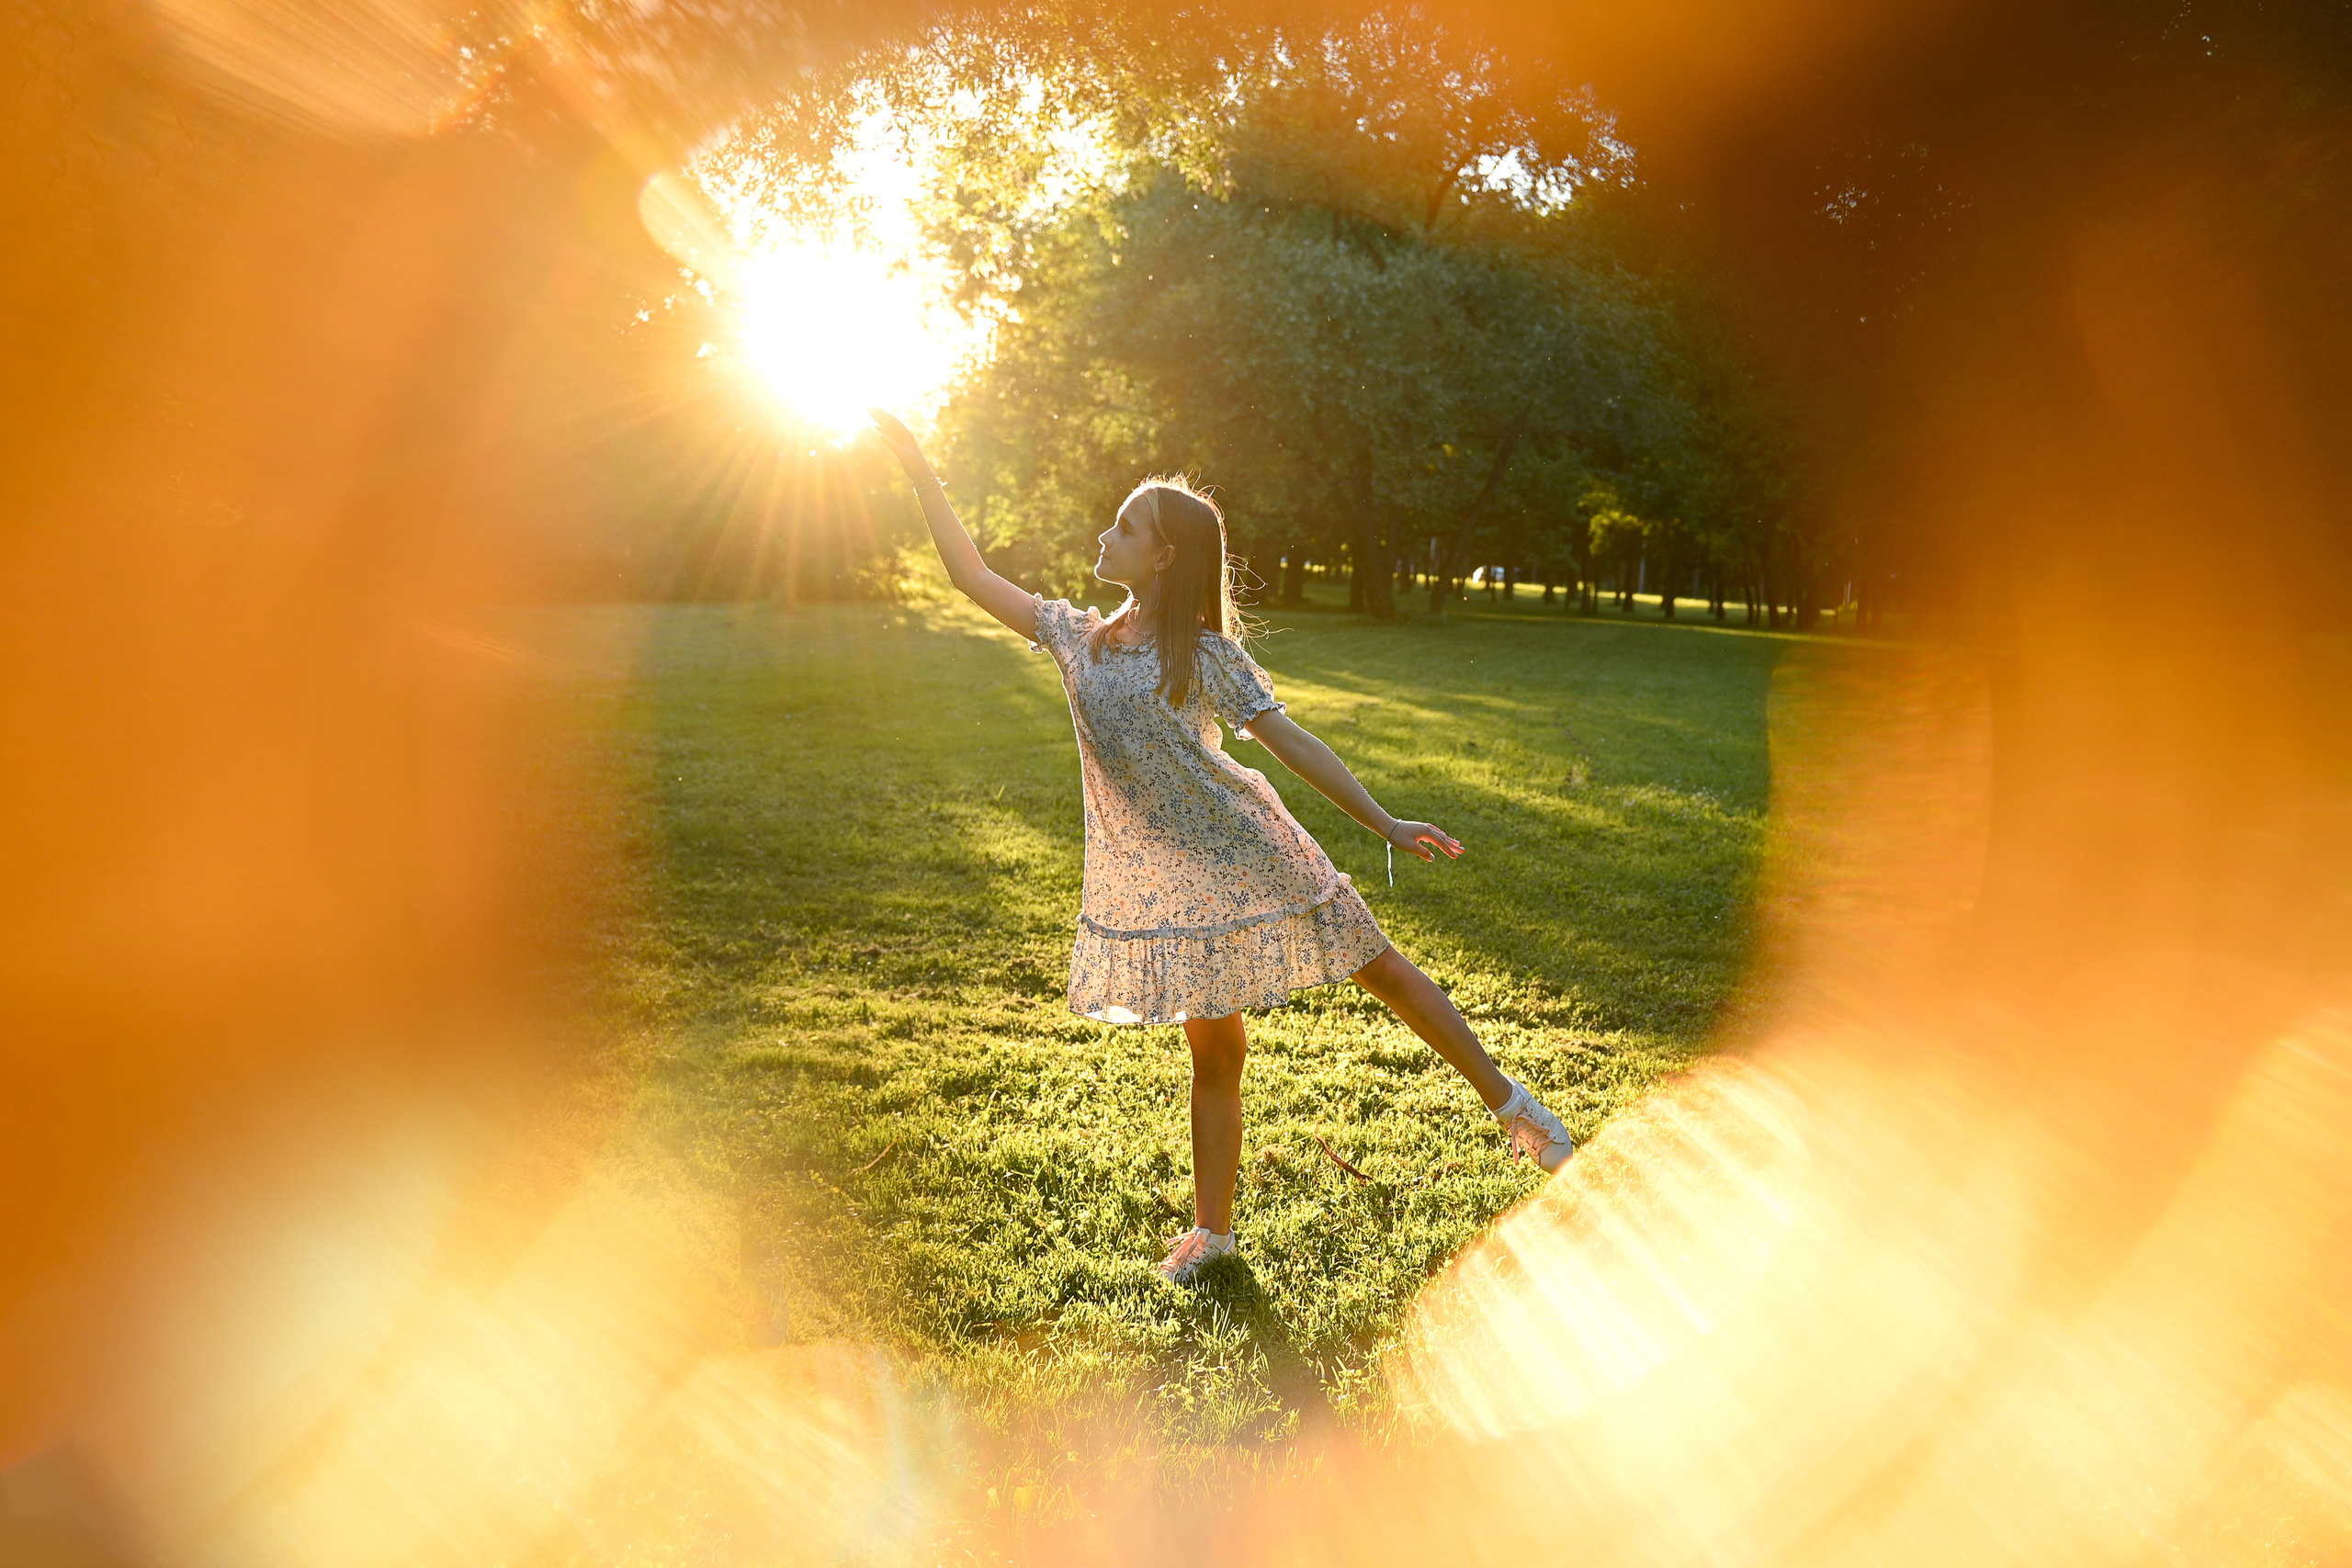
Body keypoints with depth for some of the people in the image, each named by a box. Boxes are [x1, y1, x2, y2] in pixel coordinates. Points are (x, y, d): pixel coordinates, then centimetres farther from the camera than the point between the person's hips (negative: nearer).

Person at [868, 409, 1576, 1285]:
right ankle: (1212, 1229, 28)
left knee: (1380, 967, 7)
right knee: (1214, 1052, 13)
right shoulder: (1076, 637, 5)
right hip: (1159, 878, 3)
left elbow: (1289, 741, -8)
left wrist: (1386, 826, -9)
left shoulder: (1204, 653, -9)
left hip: (1241, 852, -3)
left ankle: (1504, 1098, 28)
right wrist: (918, 468, 5)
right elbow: (972, 574, 7)